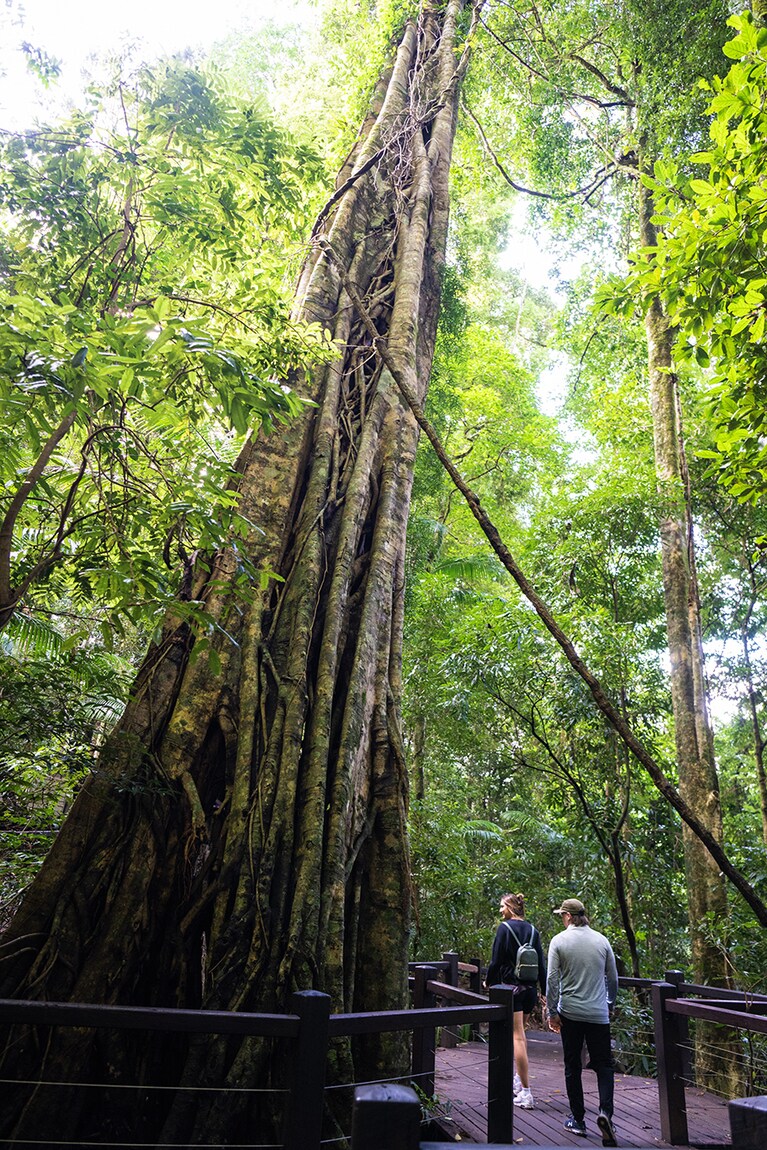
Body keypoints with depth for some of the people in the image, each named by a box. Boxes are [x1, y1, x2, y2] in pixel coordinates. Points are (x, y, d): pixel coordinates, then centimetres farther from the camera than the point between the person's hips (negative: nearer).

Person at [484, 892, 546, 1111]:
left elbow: (496, 960, -9)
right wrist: (545, 991, 11)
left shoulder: (505, 928, -10)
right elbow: (541, 963, 7)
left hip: (512, 988, -6)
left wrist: (489, 982, 7)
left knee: (517, 1037, -3)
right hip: (531, 989, 6)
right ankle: (519, 1079, 34)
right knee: (520, 1033, 23)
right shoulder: (532, 930, 6)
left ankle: (526, 1094, -4)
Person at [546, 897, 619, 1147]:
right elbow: (613, 978, 8)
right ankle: (605, 1110, -10)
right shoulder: (601, 940, 1)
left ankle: (577, 1119, 17)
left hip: (570, 1013, -1)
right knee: (604, 1065, 10)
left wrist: (552, 1012, -1)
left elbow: (552, 979, -9)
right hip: (598, 1014, 1)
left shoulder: (559, 941, -6)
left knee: (572, 1067, 12)